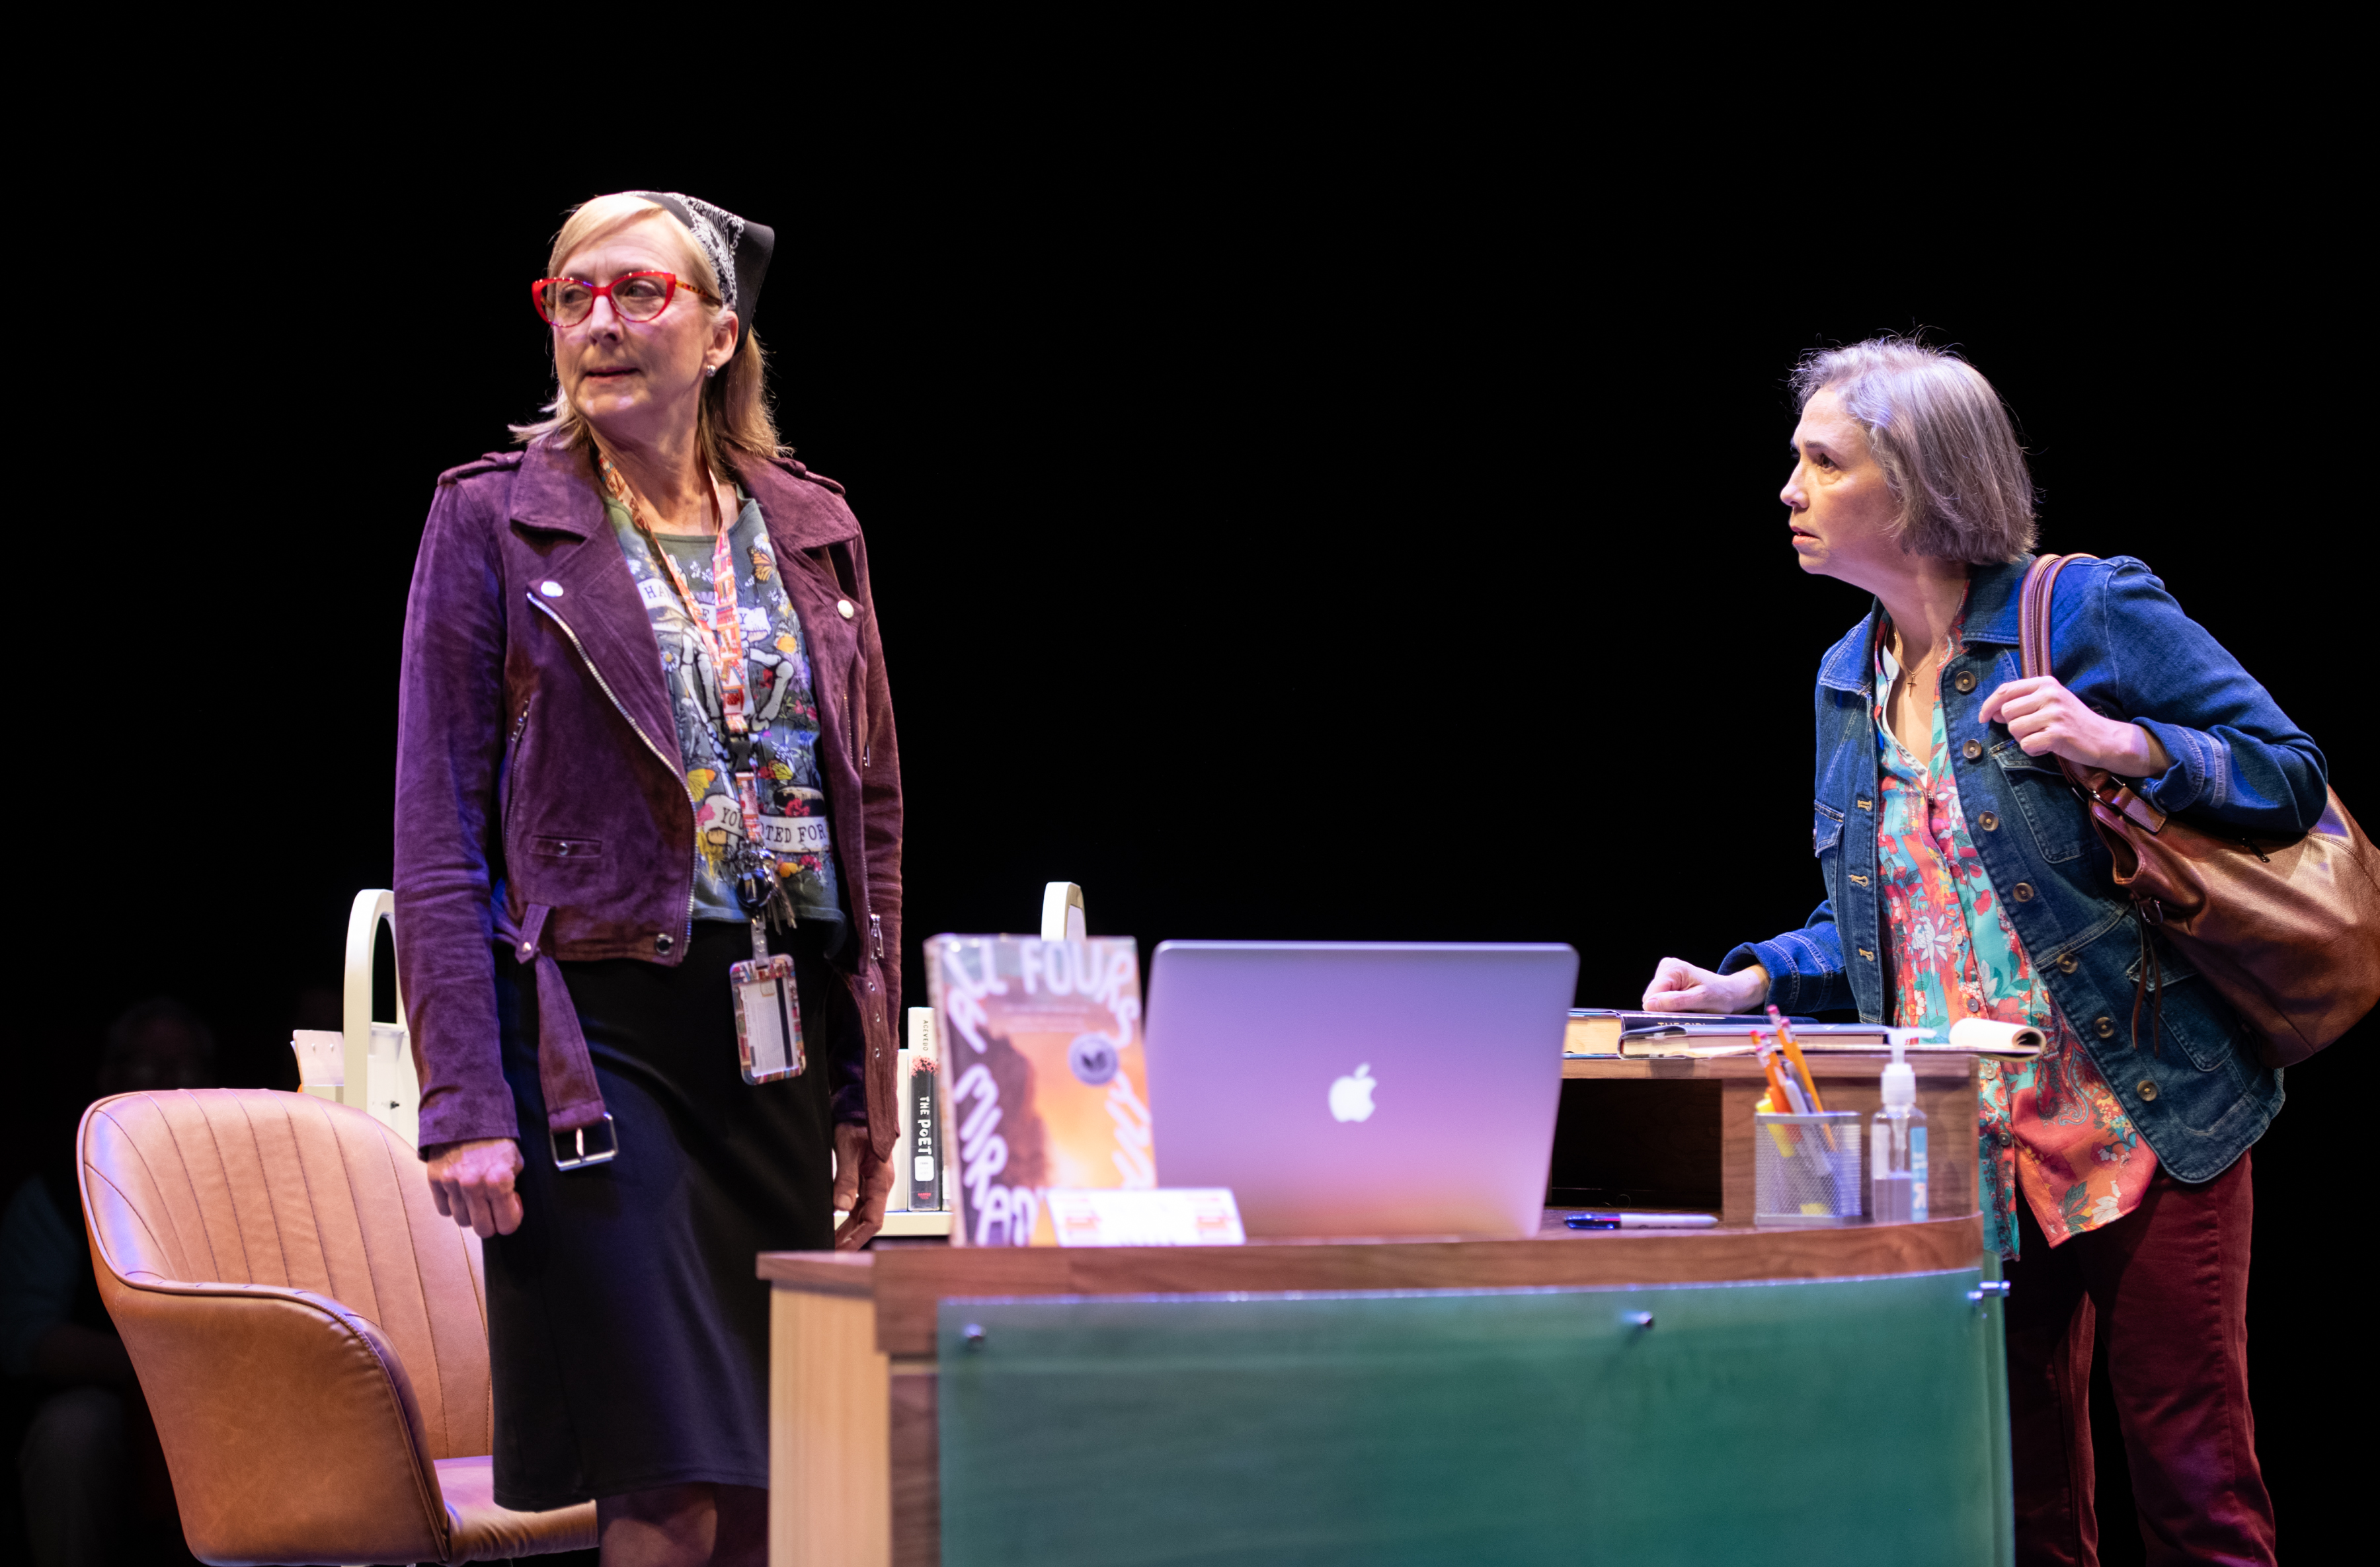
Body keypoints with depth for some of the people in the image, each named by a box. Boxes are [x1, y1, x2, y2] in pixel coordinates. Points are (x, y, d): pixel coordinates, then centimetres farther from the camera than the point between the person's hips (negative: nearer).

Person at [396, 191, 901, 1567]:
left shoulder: (813, 529, 12)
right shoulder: (495, 520, 0)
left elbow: (874, 818, 15)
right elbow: (438, 835, -4)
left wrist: (872, 1089, 9)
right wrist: (467, 1106, -12)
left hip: (787, 1039, 5)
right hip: (601, 1030, -4)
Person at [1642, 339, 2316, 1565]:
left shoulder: (2091, 611, -5)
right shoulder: (1847, 682, 13)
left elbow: (2294, 779, -5)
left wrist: (2123, 745, -19)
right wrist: (1751, 983, 5)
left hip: (2143, 1130, -6)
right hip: (1964, 1159, 6)